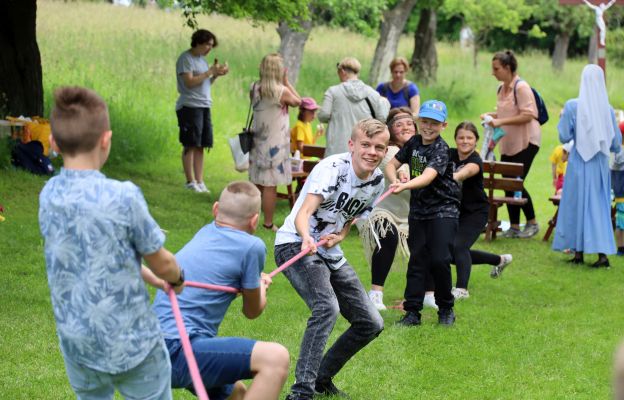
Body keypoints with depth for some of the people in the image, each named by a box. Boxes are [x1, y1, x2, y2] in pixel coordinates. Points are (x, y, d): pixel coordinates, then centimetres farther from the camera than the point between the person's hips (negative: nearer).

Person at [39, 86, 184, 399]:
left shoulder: (49, 196, -6)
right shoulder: (123, 197, -23)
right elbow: (161, 263, -9)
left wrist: (146, 275, 20)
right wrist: (177, 279, 14)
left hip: (76, 344, 5)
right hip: (131, 344, -5)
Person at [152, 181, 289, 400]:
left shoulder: (206, 232, 15)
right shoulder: (252, 246, -8)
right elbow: (252, 311, 8)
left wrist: (256, 280, 36)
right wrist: (262, 288, 27)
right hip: (179, 351, -10)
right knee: (276, 357, -22)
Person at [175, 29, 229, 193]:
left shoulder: (202, 59, 20)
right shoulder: (186, 58, -5)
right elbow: (189, 82, -15)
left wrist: (216, 75, 5)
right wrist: (210, 72, -13)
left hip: (204, 106, 8)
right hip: (189, 106, -8)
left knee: (200, 146, 6)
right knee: (190, 145, -5)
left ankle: (199, 182, 7)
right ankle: (191, 182, -2)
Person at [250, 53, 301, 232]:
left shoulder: (254, 89, -1)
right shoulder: (282, 91, -15)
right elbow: (297, 102, 2)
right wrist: (286, 82, 5)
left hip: (258, 142, 6)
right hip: (275, 144, -6)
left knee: (257, 184, 14)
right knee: (270, 185, -1)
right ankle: (268, 223, 4)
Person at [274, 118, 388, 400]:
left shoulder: (377, 181, 1)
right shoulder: (332, 168, -21)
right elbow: (303, 213, -33)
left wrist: (338, 237, -10)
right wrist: (307, 239, -56)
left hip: (331, 254, 8)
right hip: (295, 246, -8)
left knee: (371, 324, 6)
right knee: (327, 308, -33)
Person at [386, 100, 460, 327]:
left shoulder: (441, 150, -16)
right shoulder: (414, 142, 4)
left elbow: (428, 176, -32)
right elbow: (391, 165, 7)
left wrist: (405, 186, -49)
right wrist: (395, 181, -16)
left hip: (443, 210, -5)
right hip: (418, 211, 5)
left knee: (439, 260, -13)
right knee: (417, 260, 3)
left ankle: (446, 308, 6)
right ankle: (412, 312, 5)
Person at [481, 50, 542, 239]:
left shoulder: (521, 87, -15)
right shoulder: (502, 89, 11)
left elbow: (527, 115, -22)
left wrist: (501, 121, -25)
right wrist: (491, 116, 6)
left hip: (525, 142, -8)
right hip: (508, 143, 8)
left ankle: (532, 223, 6)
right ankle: (514, 227, 14)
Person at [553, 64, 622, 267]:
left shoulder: (572, 106, -10)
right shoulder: (608, 109, -3)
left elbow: (564, 137, -7)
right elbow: (616, 144, 2)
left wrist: (562, 118, 10)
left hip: (580, 162, -2)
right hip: (600, 164, 2)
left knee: (577, 204, 8)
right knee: (599, 206, 8)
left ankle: (578, 252, 11)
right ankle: (603, 252, -2)